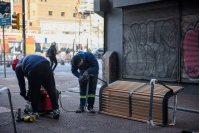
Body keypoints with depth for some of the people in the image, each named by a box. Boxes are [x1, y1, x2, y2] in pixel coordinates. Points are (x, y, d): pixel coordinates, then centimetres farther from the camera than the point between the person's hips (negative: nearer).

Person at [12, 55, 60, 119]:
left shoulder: (18, 67, 24)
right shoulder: (25, 59, 43)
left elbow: (21, 82, 25)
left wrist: (24, 95, 38)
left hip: (35, 69, -5)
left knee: (33, 92, 11)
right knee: (51, 89, 8)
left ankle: (35, 112, 16)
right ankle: (56, 110, 7)